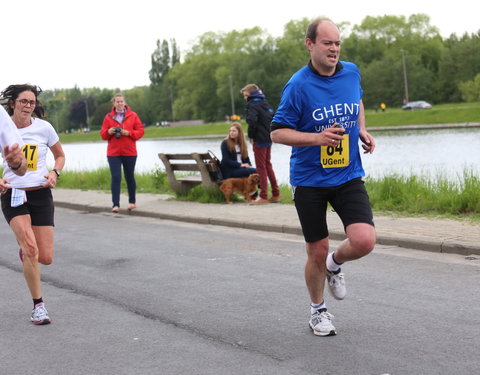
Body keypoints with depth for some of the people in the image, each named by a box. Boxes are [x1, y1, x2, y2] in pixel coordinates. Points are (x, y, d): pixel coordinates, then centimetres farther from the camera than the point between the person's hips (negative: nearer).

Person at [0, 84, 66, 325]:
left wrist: (54, 173, -8)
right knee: (31, 249, -21)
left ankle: (25, 251, 38)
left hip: (41, 195, 2)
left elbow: (60, 156, 12)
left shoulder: (43, 127, -2)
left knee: (45, 258, 0)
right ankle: (38, 305, -6)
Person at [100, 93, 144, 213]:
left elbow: (140, 131, 2)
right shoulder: (108, 117, 6)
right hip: (113, 153, 0)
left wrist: (128, 133, -14)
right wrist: (109, 132, -14)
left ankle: (132, 201, 25)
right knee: (115, 177, -8)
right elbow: (103, 134, 7)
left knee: (129, 177, 9)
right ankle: (116, 204, -8)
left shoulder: (133, 116, 4)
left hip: (129, 152, 0)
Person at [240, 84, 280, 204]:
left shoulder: (252, 105, -12)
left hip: (259, 140, -8)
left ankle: (263, 197, -3)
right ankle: (275, 194, 18)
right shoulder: (265, 103, 14)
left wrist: (251, 136, -13)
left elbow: (252, 121, -26)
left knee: (261, 167, -3)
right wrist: (269, 132, 14)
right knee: (268, 165, 16)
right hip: (269, 138, 8)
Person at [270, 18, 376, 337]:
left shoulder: (351, 72, 0)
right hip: (309, 181, -3)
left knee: (364, 241, -17)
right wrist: (319, 137, -24)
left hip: (348, 176, 3)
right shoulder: (299, 85, -14)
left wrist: (363, 131, 7)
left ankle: (334, 264, 19)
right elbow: (277, 132, -10)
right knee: (317, 253, 7)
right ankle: (318, 310, 34)